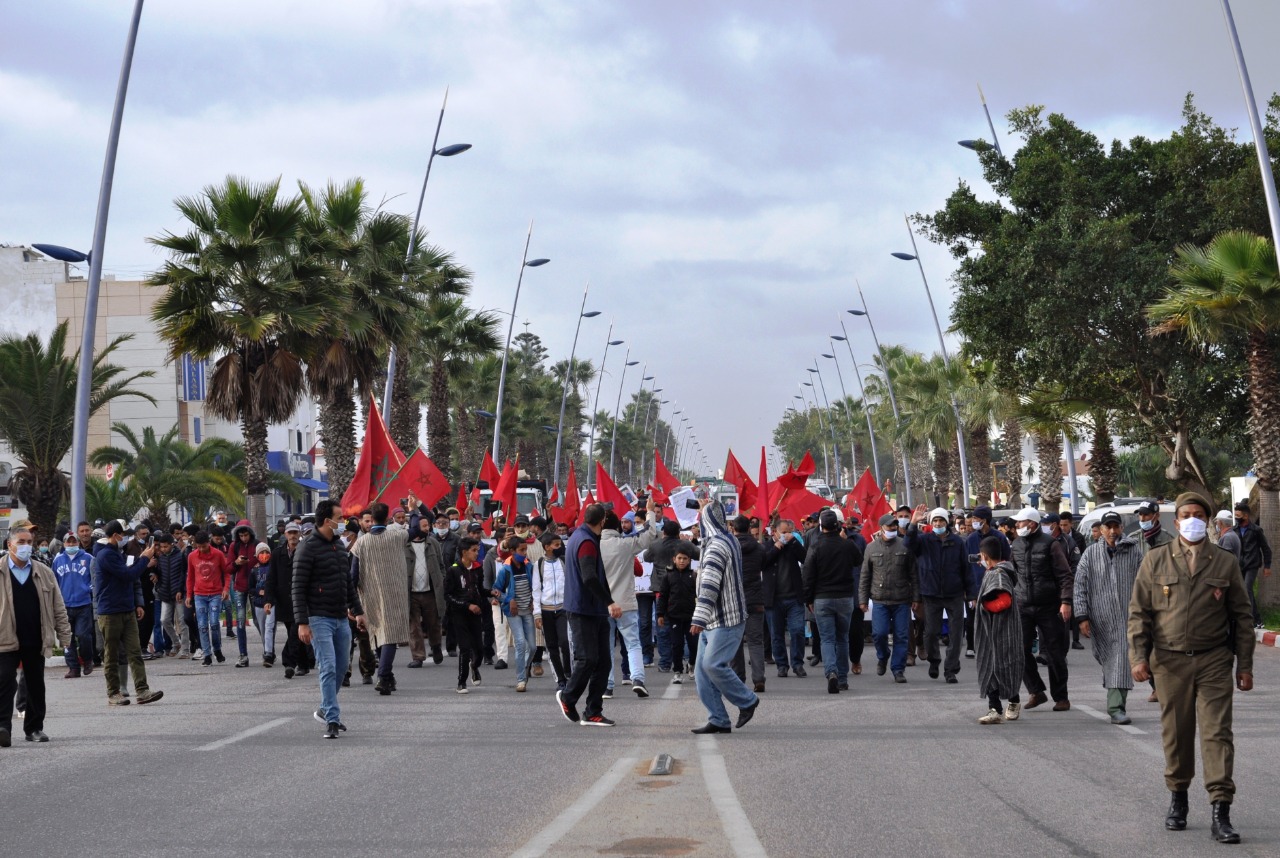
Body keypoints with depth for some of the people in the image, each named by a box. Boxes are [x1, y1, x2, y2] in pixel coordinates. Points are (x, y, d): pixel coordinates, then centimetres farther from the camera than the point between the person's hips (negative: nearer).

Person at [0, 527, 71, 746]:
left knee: (36, 685, 10)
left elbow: (58, 608, 10)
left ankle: (35, 727, 20)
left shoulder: (44, 573, 8)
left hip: (35, 641, 3)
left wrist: (64, 636, 5)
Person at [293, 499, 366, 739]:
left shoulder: (339, 546, 13)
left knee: (341, 667, 12)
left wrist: (357, 610, 19)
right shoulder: (308, 548, -11)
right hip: (320, 619, -7)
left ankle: (326, 710, 29)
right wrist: (302, 623, -18)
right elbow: (298, 588, -13)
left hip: (341, 618, 7)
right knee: (329, 668, -11)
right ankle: (332, 721, -8)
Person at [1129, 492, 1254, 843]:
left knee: (1217, 733, -6)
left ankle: (1221, 814, -6)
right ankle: (1177, 798, 26)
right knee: (1176, 733, 8)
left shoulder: (1226, 563, 5)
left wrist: (1245, 665, 5)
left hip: (1214, 660, 0)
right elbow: (1139, 612, 5)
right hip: (1170, 662, 0)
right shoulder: (1155, 561, 4)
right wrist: (1138, 656, -4)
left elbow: (1242, 615, 8)